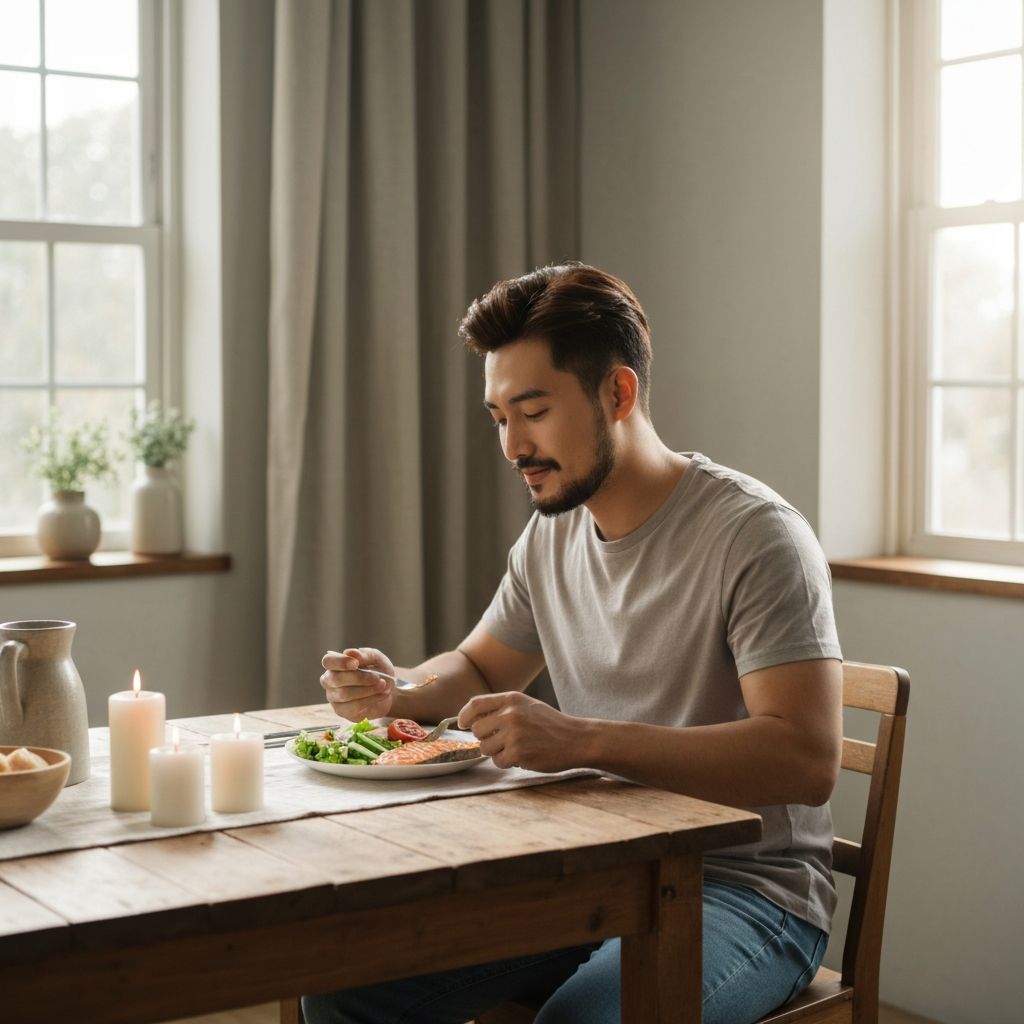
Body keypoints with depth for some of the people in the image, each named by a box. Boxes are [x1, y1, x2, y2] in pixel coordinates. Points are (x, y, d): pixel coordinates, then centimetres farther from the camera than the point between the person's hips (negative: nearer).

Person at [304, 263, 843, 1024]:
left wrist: (582, 739, -32)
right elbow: (480, 667, 23)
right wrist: (399, 692, 0)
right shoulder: (552, 533, 8)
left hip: (741, 890, -6)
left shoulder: (755, 534, -16)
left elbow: (808, 760, -25)